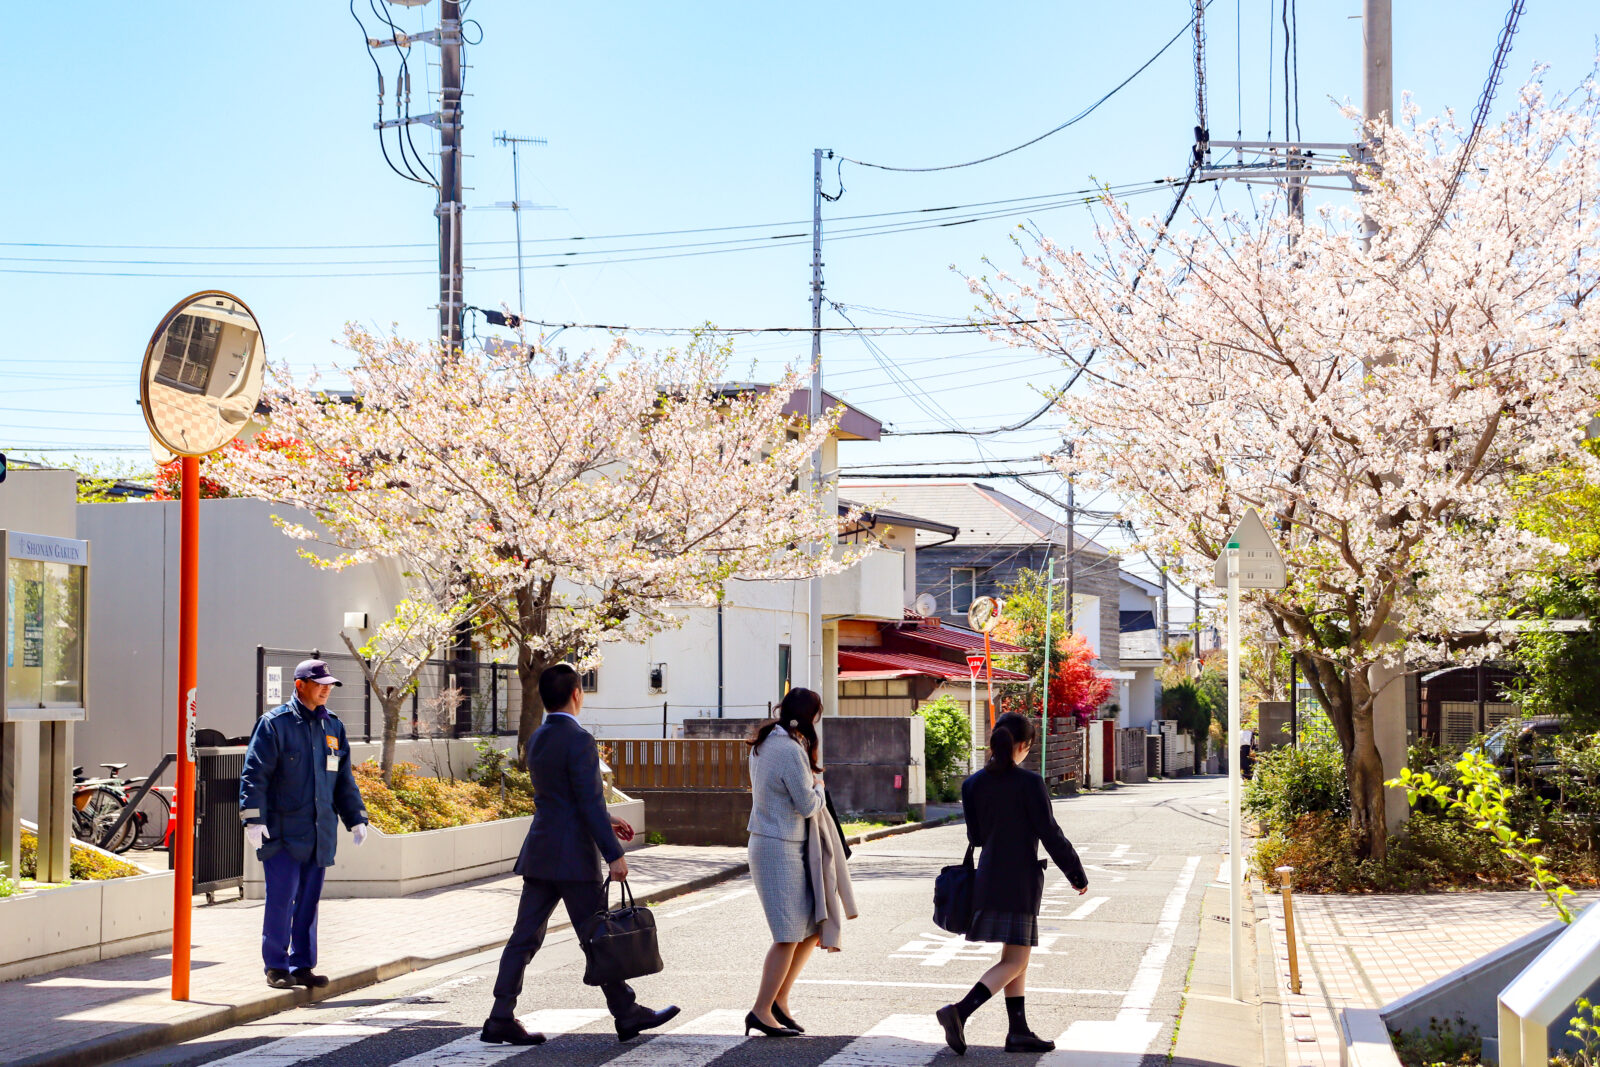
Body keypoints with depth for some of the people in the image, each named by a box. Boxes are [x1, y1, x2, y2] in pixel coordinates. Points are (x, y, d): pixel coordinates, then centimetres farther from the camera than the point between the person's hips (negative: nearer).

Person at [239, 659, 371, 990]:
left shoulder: (332, 726, 14)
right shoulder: (275, 723, -5)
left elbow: (344, 780, 21)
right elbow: (254, 774, -9)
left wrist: (356, 818, 15)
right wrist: (253, 819, -17)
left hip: (319, 833, 6)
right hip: (282, 831, -6)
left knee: (309, 900, 8)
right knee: (281, 898, -6)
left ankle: (302, 966, 16)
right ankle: (276, 967, 4)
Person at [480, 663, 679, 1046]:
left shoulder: (537, 739, 12)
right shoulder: (578, 739, -15)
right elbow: (590, 802, -20)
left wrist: (606, 823, 25)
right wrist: (613, 855, -18)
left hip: (539, 856, 8)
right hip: (573, 857, -8)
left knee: (524, 938, 6)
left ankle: (501, 1019, 5)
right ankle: (627, 1014, 12)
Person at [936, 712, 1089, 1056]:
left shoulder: (973, 784, 3)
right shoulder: (1029, 782, -13)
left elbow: (975, 836, 9)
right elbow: (1050, 834, -10)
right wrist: (1077, 875, 0)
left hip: (989, 876, 7)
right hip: (1021, 879, -7)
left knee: (1017, 958, 17)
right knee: (1015, 961, -3)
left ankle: (1019, 1032, 19)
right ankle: (960, 1011, -19)